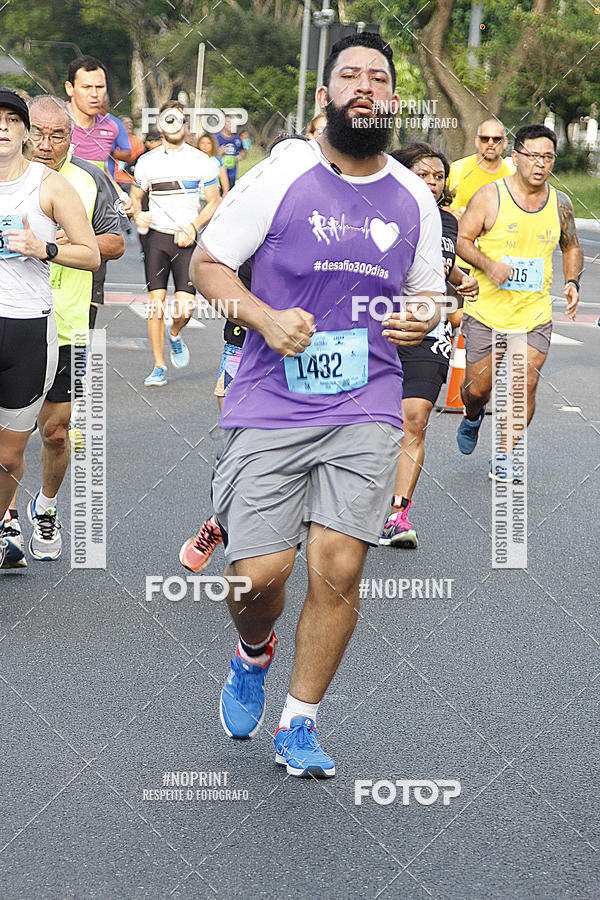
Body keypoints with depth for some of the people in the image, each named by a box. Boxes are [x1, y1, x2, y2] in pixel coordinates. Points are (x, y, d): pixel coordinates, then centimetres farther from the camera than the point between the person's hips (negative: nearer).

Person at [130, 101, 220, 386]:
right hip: (156, 237, 1)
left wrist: (193, 227, -9)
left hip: (187, 241, -1)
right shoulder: (147, 162, 6)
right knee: (156, 302, -5)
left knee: (185, 307, -10)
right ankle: (159, 367, 5)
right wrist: (138, 215, -6)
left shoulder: (201, 161, 1)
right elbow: (135, 197, 17)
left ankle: (174, 334, 26)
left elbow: (214, 202, 6)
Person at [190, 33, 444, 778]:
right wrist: (264, 318, -14)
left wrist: (421, 319, 0)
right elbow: (207, 262, 3)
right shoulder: (283, 173, -1)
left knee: (338, 568, -8)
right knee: (259, 571, -9)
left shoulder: (414, 197, 12)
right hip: (270, 406, -2)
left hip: (367, 410, 3)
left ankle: (298, 726, 11)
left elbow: (429, 293, 24)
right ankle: (253, 656, 29)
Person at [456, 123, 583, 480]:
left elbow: (572, 247, 19)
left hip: (535, 314, 2)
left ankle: (505, 458, 0)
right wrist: (486, 264, -20)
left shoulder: (561, 204, 5)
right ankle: (473, 417, 42)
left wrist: (572, 281, 1)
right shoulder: (490, 197, -6)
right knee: (478, 386, 4)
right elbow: (461, 239, -2)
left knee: (526, 382, -12)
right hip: (487, 311, -2)